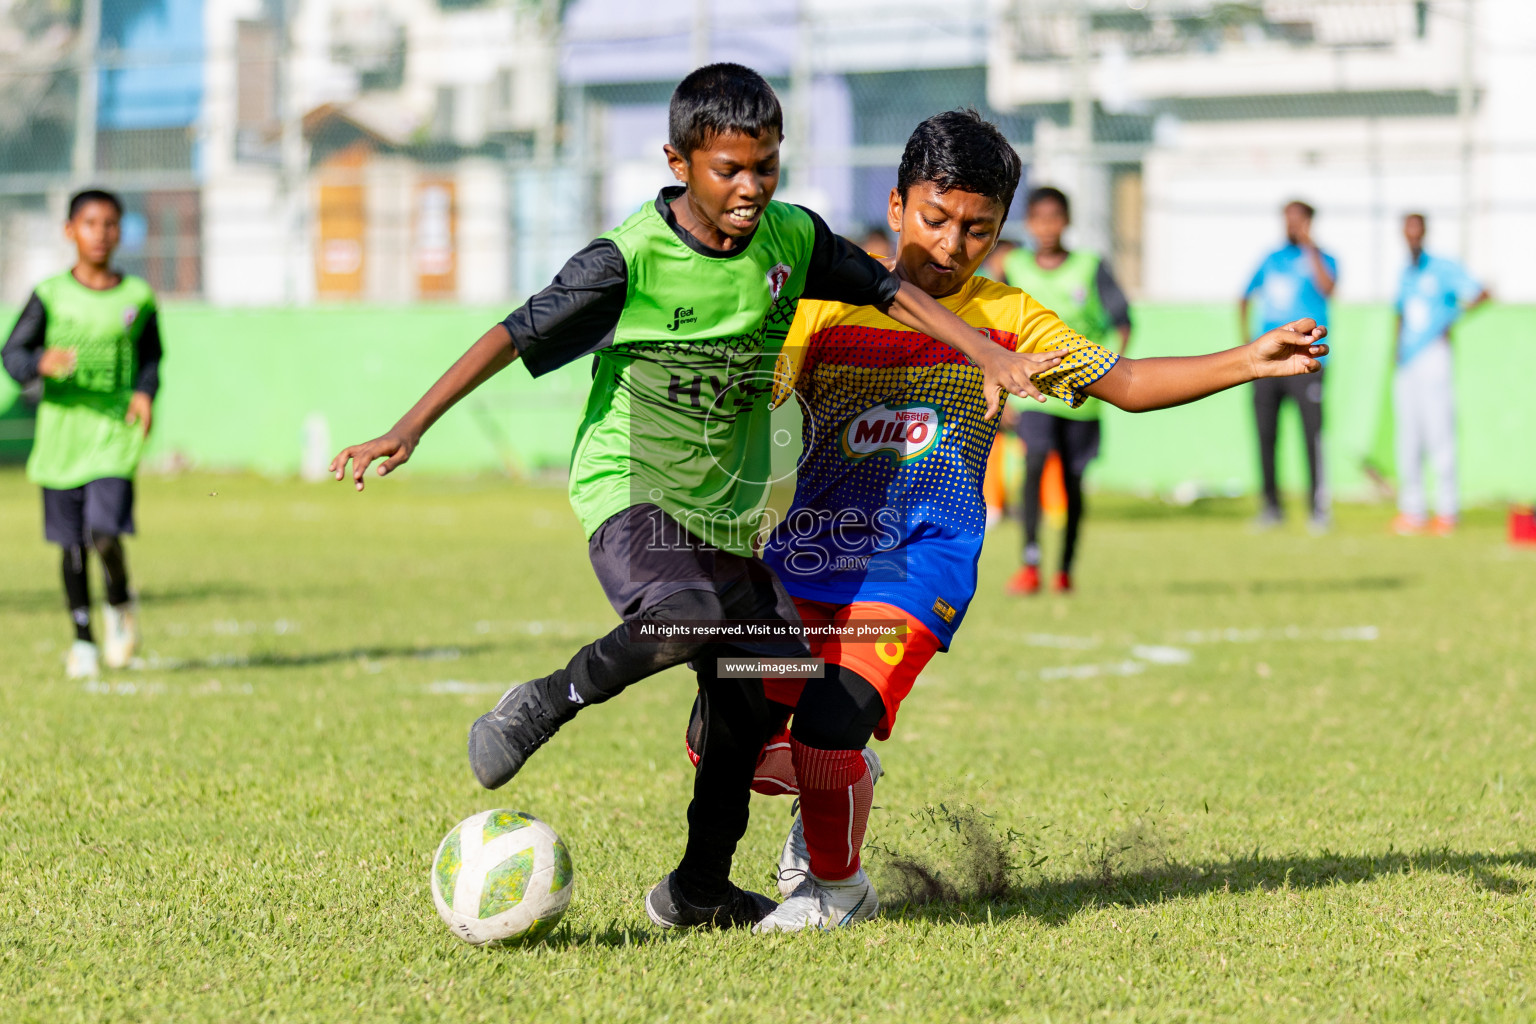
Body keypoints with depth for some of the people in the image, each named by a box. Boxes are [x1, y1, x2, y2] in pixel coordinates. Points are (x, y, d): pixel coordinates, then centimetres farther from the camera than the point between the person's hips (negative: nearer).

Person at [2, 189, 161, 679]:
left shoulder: (137, 297, 4)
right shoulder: (49, 296, 0)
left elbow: (150, 357, 16)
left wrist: (145, 392, -3)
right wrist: (42, 363, -20)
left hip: (115, 431, -1)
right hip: (61, 429, 1)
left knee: (105, 533, -17)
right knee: (72, 544, 7)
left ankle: (120, 603, 14)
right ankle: (83, 640, 24)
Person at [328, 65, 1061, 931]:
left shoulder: (794, 239, 0)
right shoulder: (630, 257, -15)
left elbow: (890, 291, 14)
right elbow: (513, 337, -14)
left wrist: (994, 358, 8)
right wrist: (408, 431, -19)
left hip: (729, 506, 6)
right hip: (629, 485, -6)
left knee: (760, 694, 4)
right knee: (692, 612, -35)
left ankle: (698, 890, 20)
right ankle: (544, 706, -11)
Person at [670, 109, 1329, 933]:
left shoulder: (1004, 320, 2)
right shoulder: (829, 306, -1)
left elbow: (1126, 383, 1)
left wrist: (1249, 362, -9)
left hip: (915, 566, -2)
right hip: (801, 556, 2)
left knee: (830, 726, -21)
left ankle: (836, 885, 8)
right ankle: (836, 787, 32)